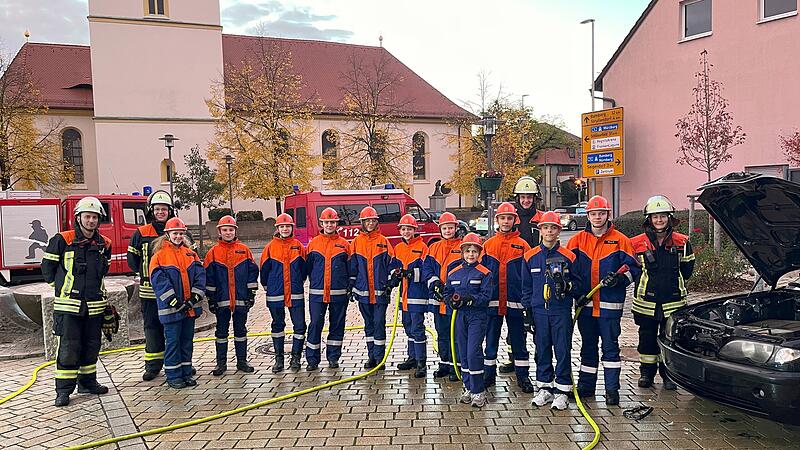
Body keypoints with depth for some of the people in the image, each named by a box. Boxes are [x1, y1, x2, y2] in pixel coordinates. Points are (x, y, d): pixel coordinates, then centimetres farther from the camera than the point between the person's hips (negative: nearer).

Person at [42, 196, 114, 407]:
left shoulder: (104, 244, 6)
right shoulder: (62, 240, -7)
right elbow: (47, 266, 2)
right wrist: (60, 286, 8)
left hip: (95, 306, 5)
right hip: (69, 305, -4)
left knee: (91, 346, 12)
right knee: (68, 348, -2)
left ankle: (87, 382, 26)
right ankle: (63, 390, 7)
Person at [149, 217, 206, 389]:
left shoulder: (191, 254, 8)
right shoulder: (159, 256, -6)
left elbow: (200, 275, 3)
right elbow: (159, 282, -12)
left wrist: (194, 298, -9)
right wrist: (175, 302, -16)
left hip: (190, 307, 5)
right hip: (171, 309, -5)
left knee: (187, 340, 12)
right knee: (173, 341, 2)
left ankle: (186, 373, 23)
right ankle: (173, 376, 12)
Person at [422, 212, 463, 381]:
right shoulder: (434, 248, 12)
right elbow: (427, 268, 8)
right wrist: (434, 282, -10)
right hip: (438, 298, 5)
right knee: (442, 334, 14)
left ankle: (455, 367, 11)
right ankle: (444, 364, 26)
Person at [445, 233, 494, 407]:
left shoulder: (485, 273, -5)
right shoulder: (454, 273, 9)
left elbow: (486, 296, -12)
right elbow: (447, 293, 12)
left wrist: (468, 299, -23)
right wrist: (451, 300, -9)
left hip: (477, 316, -5)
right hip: (460, 316, 5)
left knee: (473, 352, -10)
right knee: (463, 352, 10)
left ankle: (478, 391, 1)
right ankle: (468, 387, 22)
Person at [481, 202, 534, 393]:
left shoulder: (522, 245, 2)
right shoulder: (488, 244, 6)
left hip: (514, 301, -2)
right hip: (492, 300, 2)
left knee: (518, 339, 6)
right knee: (491, 338, 10)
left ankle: (523, 376, 15)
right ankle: (489, 373, 22)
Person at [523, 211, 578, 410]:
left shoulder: (568, 256, 0)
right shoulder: (530, 256, 6)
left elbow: (577, 282, 6)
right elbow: (526, 286, 11)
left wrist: (567, 285, -16)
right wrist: (528, 309, 8)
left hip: (562, 311, -2)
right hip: (539, 311, 2)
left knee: (562, 350, 0)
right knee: (542, 350, 9)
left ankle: (562, 390, 11)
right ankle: (545, 388, 21)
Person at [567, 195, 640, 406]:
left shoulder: (620, 240, 0)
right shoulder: (577, 240, 6)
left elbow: (633, 268, 1)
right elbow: (569, 268, 7)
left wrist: (619, 279, -18)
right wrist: (577, 292, -3)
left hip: (610, 304, -3)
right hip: (585, 303, 3)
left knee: (610, 346, 2)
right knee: (588, 346, 13)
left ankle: (612, 389, 11)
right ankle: (586, 386, 23)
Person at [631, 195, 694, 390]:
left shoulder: (682, 242, 0)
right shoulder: (638, 243, -4)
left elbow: (687, 269, 12)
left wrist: (672, 282, 6)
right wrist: (649, 281, 4)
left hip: (673, 301, 0)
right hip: (646, 301, 0)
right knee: (647, 337, 10)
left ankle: (668, 373, 23)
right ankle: (646, 373, 23)